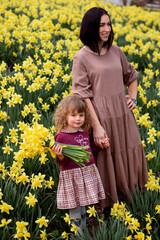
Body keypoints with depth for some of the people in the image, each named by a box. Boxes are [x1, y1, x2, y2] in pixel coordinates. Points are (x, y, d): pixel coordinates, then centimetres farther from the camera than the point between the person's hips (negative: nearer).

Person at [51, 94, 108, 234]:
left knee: (83, 206, 19)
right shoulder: (61, 136, -13)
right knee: (75, 207, 2)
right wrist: (60, 156, -32)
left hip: (89, 173, 6)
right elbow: (63, 162, -11)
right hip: (72, 176, -6)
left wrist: (101, 145, 10)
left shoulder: (85, 133, 8)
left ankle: (84, 230, 33)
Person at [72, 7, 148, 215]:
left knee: (130, 158, 12)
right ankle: (107, 209, 21)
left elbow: (131, 76, 24)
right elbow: (82, 95, -12)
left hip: (123, 113, 6)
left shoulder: (115, 51, 7)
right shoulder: (82, 58, -8)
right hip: (101, 115, -5)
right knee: (106, 161, 5)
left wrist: (133, 97, 7)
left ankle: (130, 198, 32)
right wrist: (96, 127, -16)